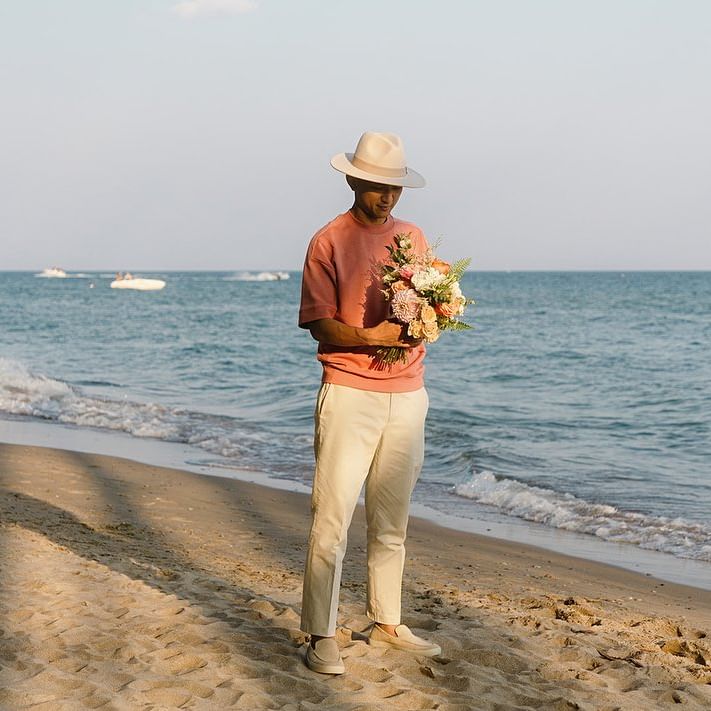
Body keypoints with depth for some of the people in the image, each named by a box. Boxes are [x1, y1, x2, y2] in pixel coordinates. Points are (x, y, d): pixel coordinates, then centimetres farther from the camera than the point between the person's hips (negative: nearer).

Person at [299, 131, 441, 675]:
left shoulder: (414, 237, 13)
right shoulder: (329, 242, -2)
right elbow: (319, 324, -7)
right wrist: (371, 336, -23)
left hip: (408, 395, 5)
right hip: (349, 392, -5)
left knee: (392, 522, 13)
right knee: (332, 521, -6)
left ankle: (387, 623, 24)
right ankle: (321, 635, 1)